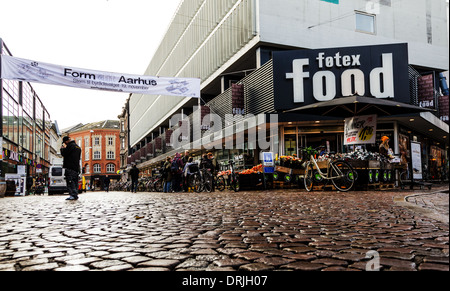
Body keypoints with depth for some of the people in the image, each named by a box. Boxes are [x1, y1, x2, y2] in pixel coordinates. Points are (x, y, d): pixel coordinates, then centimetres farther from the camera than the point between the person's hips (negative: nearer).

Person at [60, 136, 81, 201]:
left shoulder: (71, 145, -7)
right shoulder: (78, 147, 22)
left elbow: (64, 154, -9)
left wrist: (62, 148, 8)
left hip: (70, 167, -9)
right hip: (76, 167, 9)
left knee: (70, 181, -13)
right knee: (75, 182, 10)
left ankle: (73, 195, -20)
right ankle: (75, 195, 9)